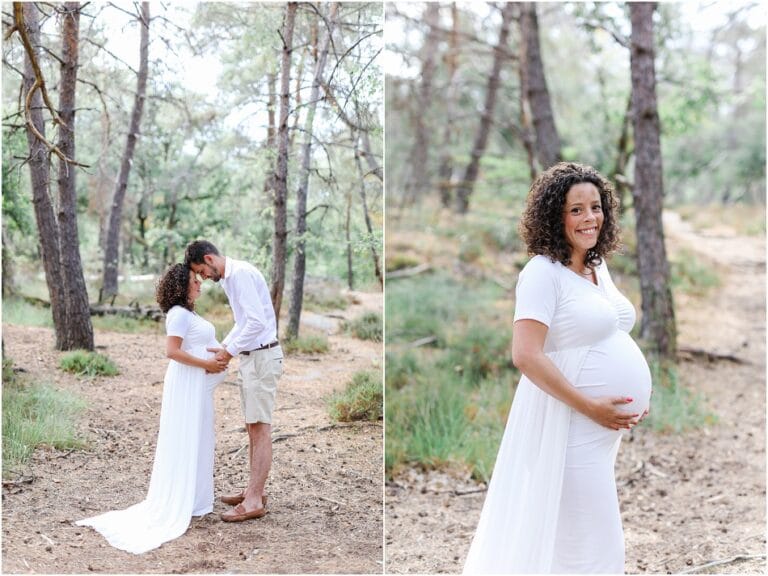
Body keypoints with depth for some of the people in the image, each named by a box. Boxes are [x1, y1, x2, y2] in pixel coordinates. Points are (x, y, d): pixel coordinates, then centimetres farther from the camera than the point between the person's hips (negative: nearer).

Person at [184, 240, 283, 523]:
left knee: (260, 427, -7)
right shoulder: (229, 277, 14)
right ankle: (255, 489, 22)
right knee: (252, 426, 14)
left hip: (262, 356, -10)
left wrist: (230, 351, -16)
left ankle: (254, 500, -4)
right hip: (250, 356, 10)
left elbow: (257, 322, -25)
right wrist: (223, 346, 12)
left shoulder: (240, 274, -18)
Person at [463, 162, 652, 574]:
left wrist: (639, 394, 9)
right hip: (570, 424, -9)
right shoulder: (543, 272, -15)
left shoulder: (599, 266, 11)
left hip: (609, 427, 9)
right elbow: (525, 355, -24)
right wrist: (590, 407, -21)